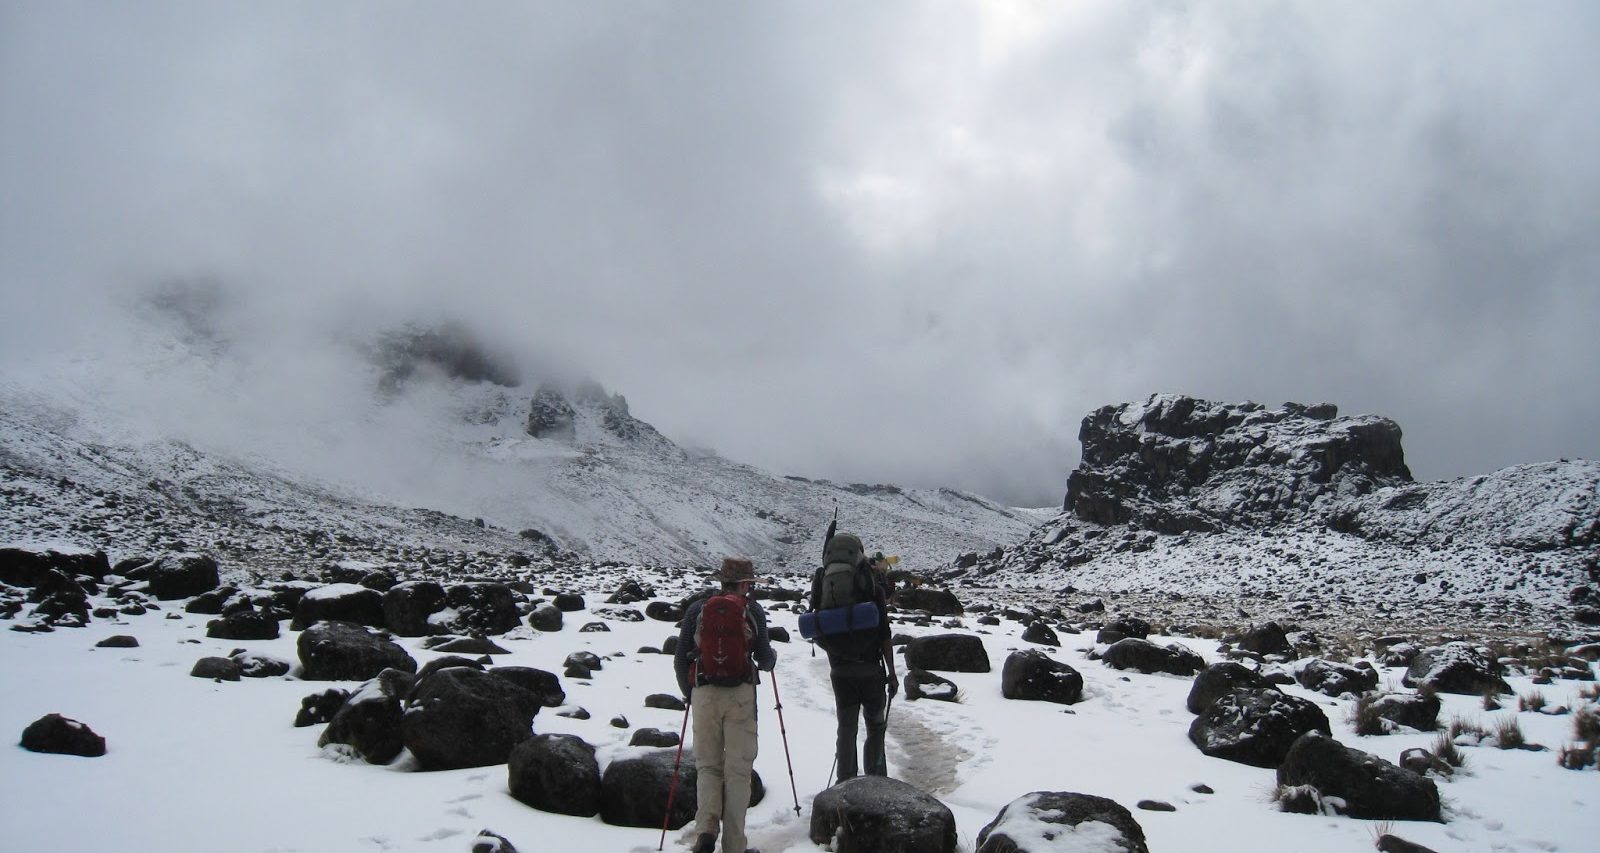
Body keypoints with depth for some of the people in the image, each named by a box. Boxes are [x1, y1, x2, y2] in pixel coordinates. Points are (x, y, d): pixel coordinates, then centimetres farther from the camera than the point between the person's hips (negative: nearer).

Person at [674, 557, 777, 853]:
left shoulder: (696, 609, 6)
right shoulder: (752, 610, 1)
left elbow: (680, 660, 7)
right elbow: (764, 657, 1)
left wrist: (689, 694, 21)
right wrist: (772, 658, 25)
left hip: (704, 694, 2)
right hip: (741, 694, -1)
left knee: (707, 765, 12)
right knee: (738, 768, 5)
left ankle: (706, 826, -10)